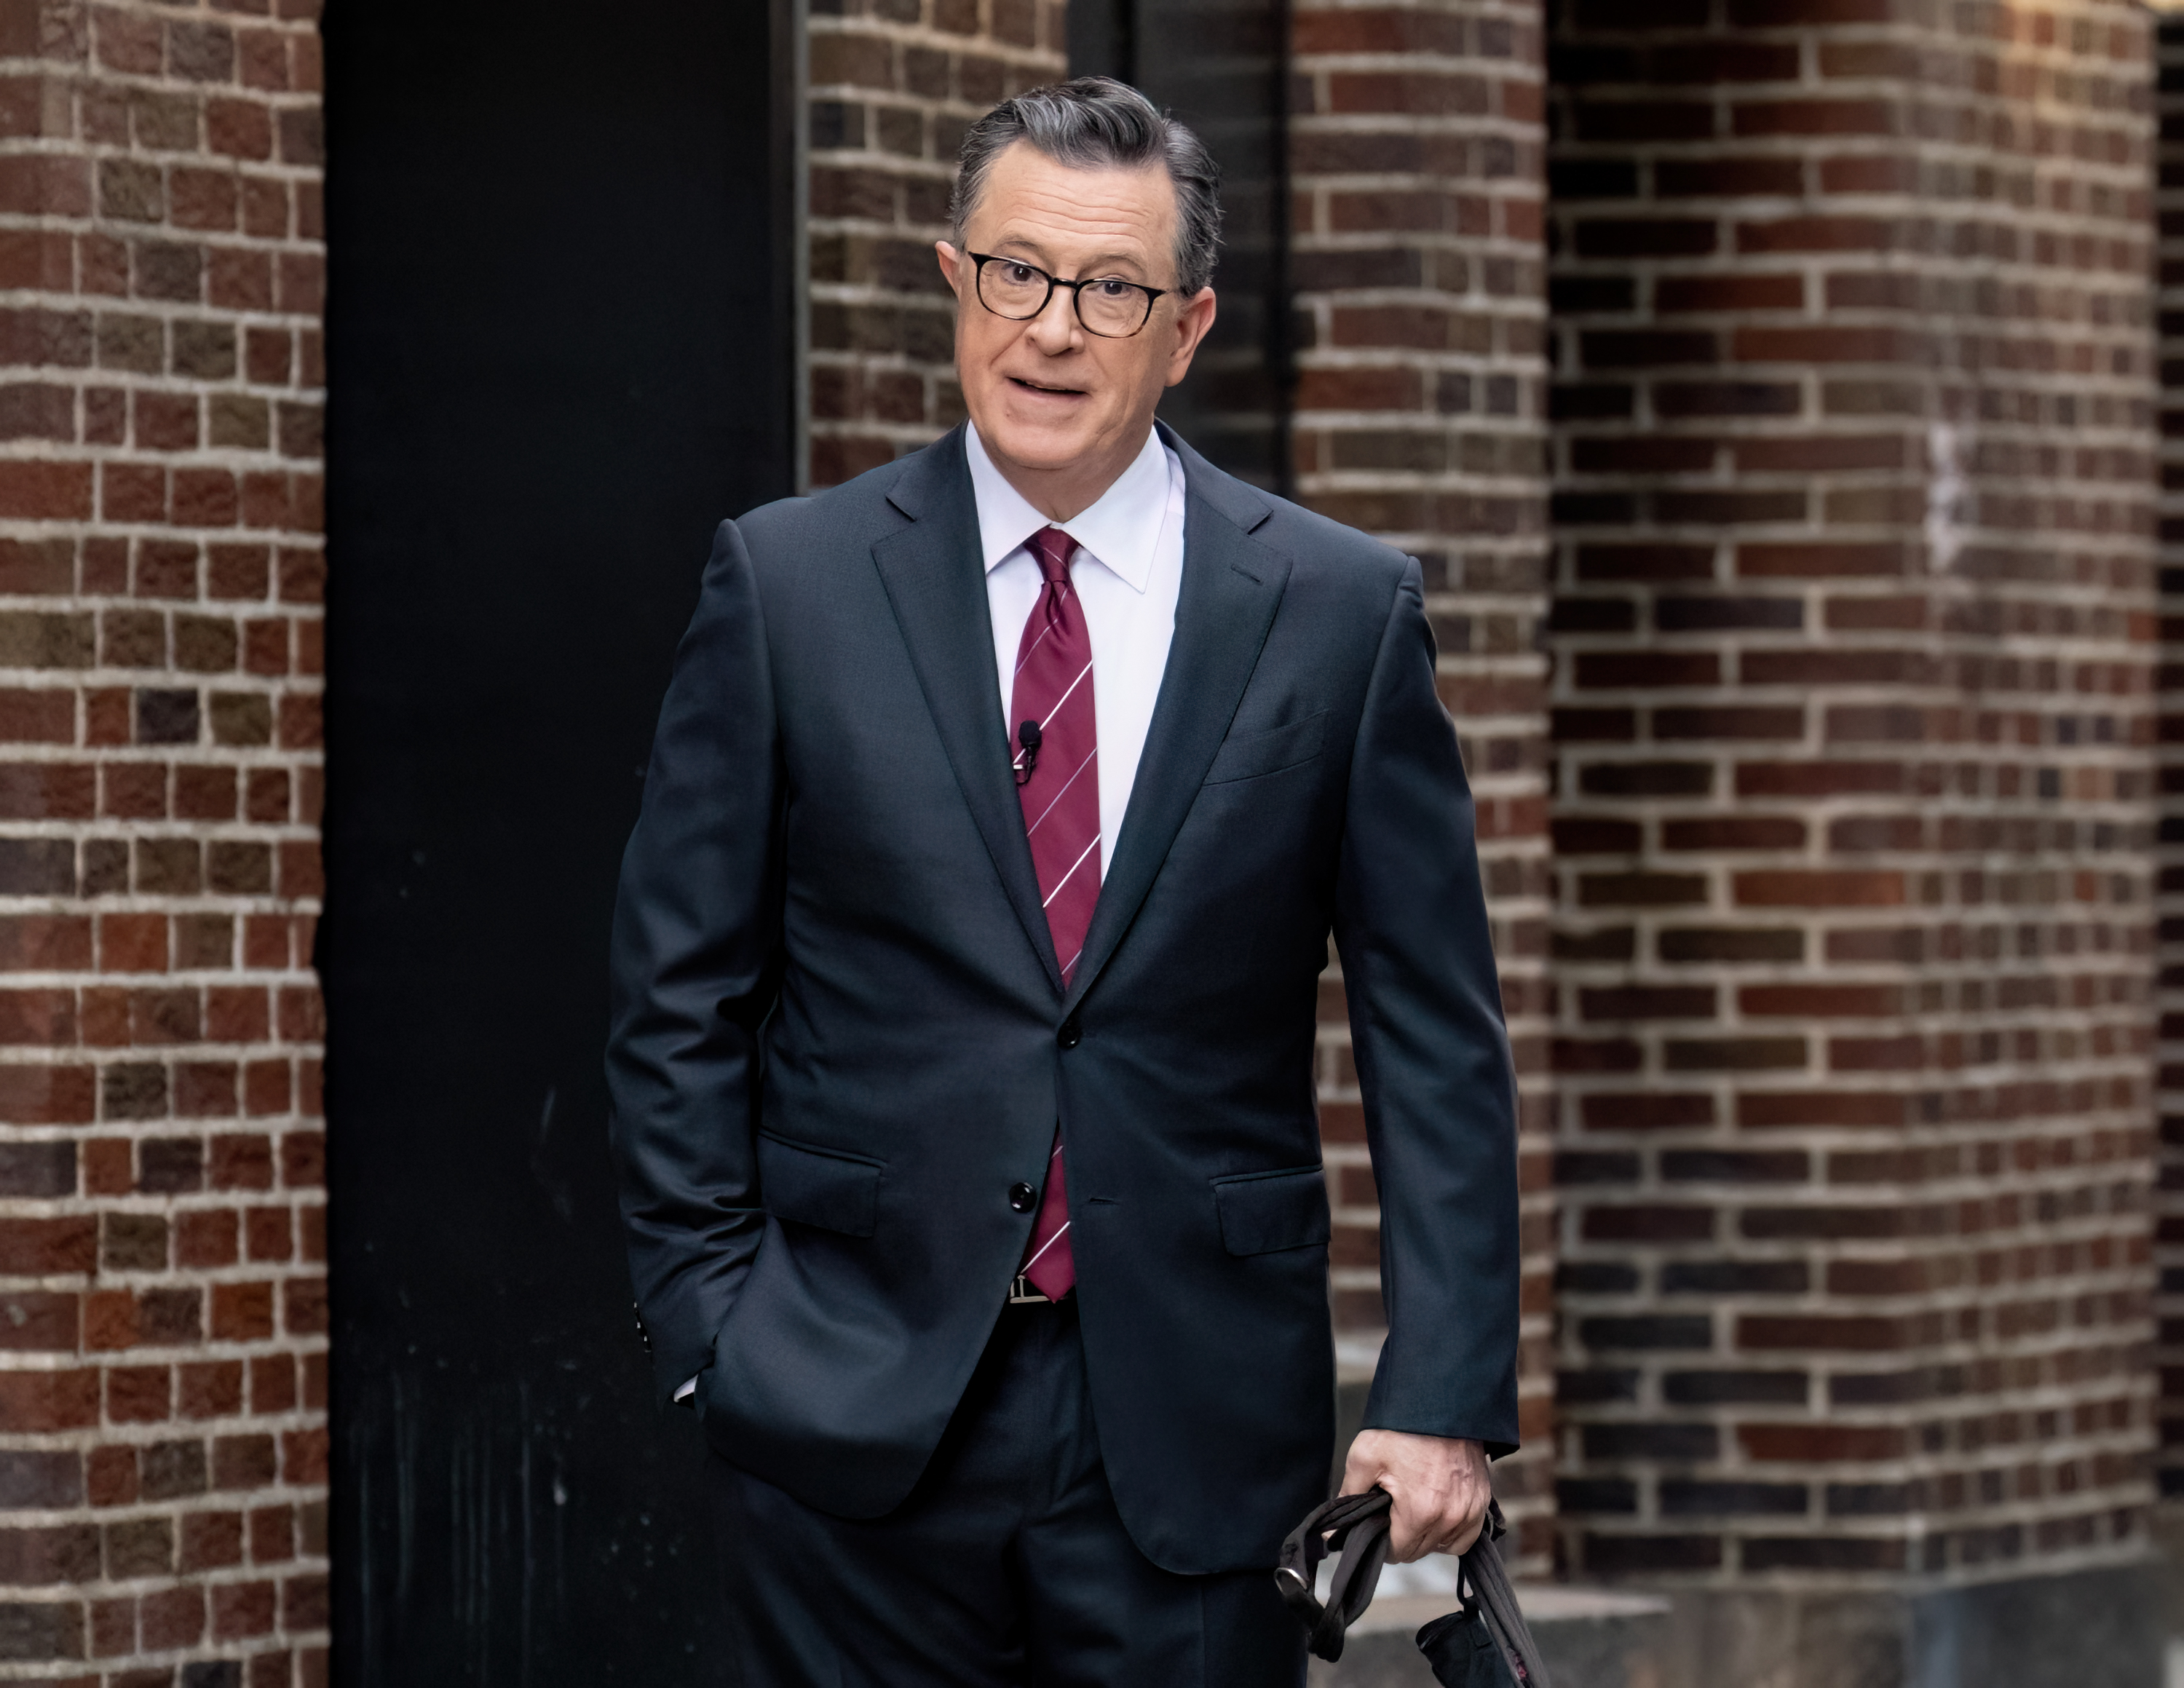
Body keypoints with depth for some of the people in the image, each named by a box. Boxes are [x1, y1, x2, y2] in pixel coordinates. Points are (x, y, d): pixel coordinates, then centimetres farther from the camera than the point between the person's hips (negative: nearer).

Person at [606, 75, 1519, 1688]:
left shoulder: (1343, 613, 3)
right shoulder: (787, 584, 3)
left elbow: (1436, 1040, 3)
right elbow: (680, 996, 6)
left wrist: (1446, 1399, -5)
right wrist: (713, 1316, -2)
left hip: (1195, 1421, 0)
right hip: (857, 1415, 0)